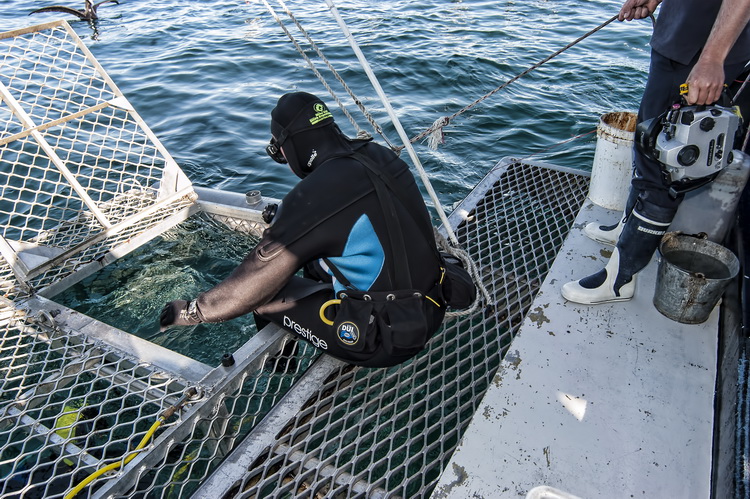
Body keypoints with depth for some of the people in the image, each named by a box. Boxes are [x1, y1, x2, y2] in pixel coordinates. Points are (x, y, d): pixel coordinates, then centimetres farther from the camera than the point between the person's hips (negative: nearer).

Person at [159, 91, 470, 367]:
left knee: (264, 293, 4)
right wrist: (288, 222, 29)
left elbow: (254, 281, -15)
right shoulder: (380, 156, 0)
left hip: (385, 342, -8)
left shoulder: (313, 196, -23)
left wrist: (192, 310, 0)